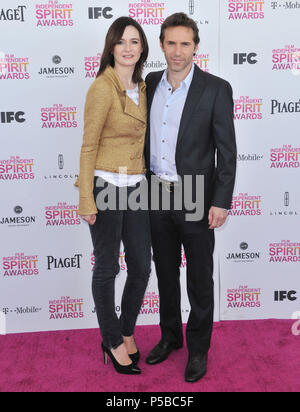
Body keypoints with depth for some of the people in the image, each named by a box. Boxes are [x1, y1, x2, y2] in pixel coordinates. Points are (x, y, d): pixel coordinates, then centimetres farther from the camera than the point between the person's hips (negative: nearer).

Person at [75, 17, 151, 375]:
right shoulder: (102, 88, -11)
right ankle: (112, 341, 26)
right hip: (106, 187, -7)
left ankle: (126, 331, 34)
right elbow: (88, 147, -11)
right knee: (107, 268, 7)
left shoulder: (141, 88, 11)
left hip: (136, 187, 7)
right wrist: (86, 200, -13)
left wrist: (145, 179, 16)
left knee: (142, 267, 11)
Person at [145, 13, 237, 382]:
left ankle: (198, 348, 27)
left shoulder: (216, 89, -9)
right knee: (165, 272, 17)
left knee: (200, 279, 8)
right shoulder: (150, 84, 5)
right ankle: (170, 336, 37)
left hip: (195, 199, -4)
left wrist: (221, 202, -14)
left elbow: (227, 150, -9)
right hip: (156, 195, 5)